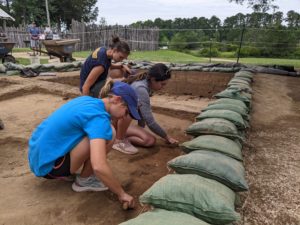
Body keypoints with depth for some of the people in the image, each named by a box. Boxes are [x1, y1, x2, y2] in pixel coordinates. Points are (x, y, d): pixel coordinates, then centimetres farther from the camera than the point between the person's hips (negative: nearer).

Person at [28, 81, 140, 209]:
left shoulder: (87, 100, 6)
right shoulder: (99, 117, -22)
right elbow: (99, 167, -32)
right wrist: (122, 194, -18)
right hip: (48, 165, -9)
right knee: (108, 134, -17)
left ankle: (64, 172, 16)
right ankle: (84, 180, 1)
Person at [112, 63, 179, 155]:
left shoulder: (146, 85, -2)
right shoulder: (141, 88, -29)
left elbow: (142, 111, 4)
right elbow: (150, 121, -27)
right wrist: (167, 137, -14)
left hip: (123, 123, 7)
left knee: (151, 141, -9)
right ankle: (118, 141, -17)